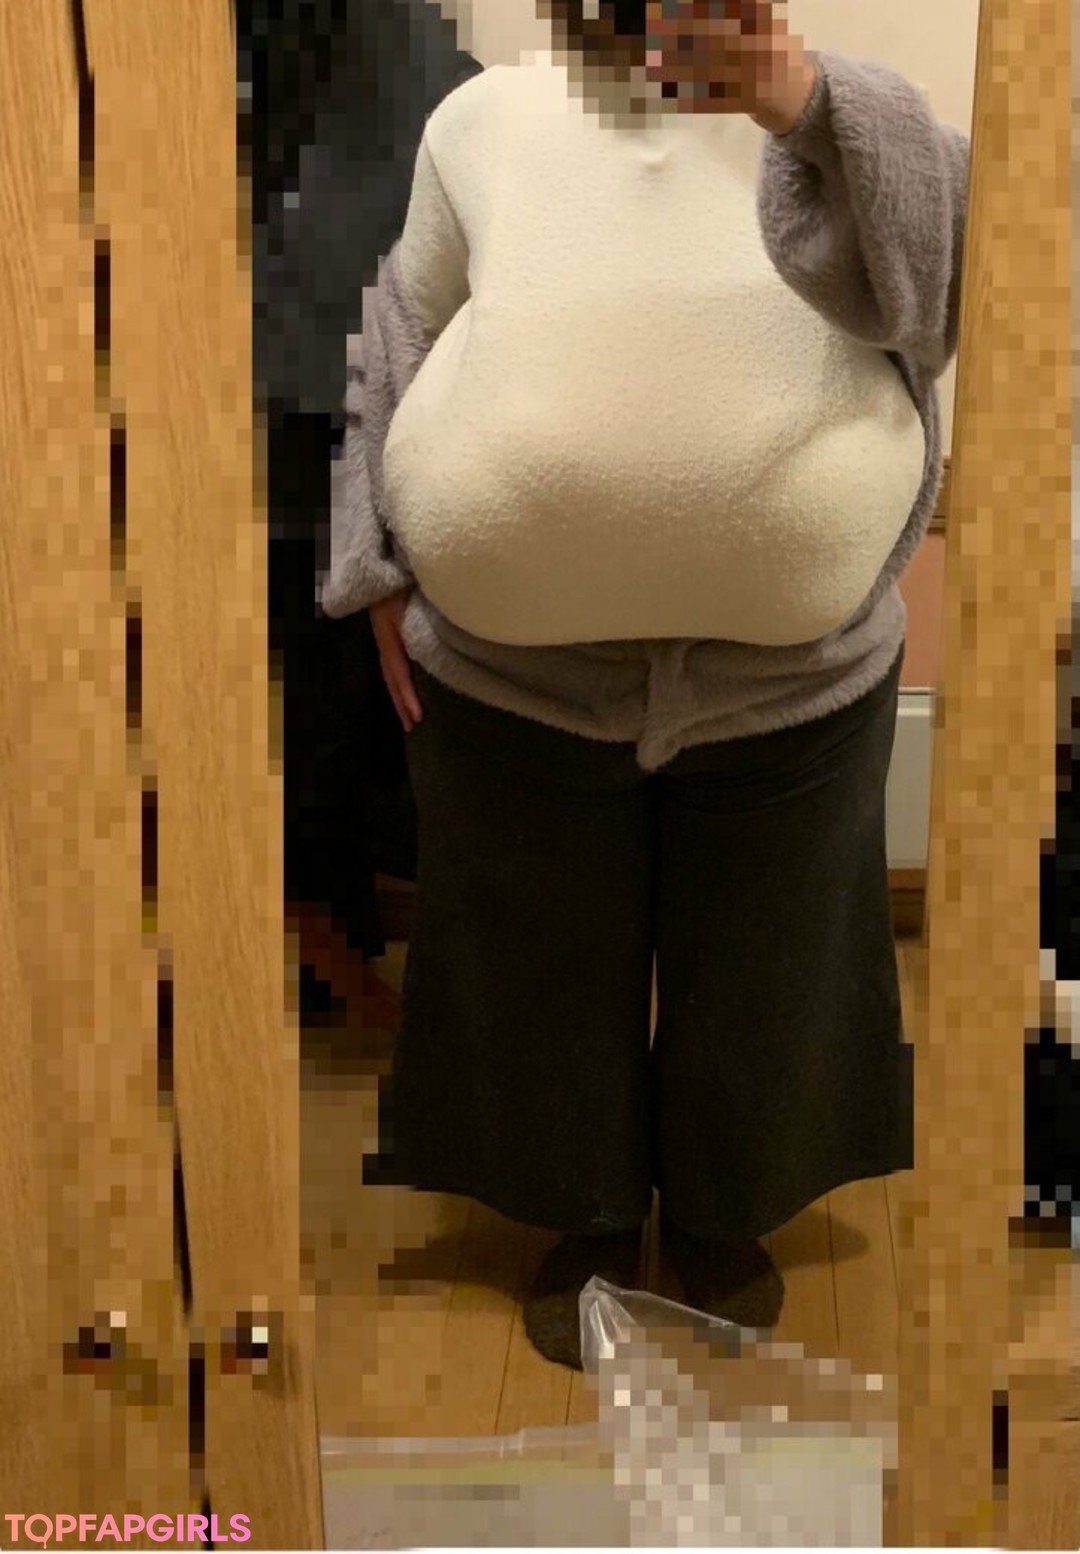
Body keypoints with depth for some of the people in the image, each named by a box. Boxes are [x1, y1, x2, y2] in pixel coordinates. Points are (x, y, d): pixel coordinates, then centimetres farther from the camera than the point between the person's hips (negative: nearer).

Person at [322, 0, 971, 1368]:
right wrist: (379, 572, 2)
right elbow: (397, 354, 6)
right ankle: (588, 1218, 43)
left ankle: (727, 1216, 45)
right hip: (513, 675, 0)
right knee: (551, 969, 17)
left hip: (797, 676, 0)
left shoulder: (828, 121, -4)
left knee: (758, 967, 19)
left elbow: (955, 281, -21)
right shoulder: (484, 120, -1)